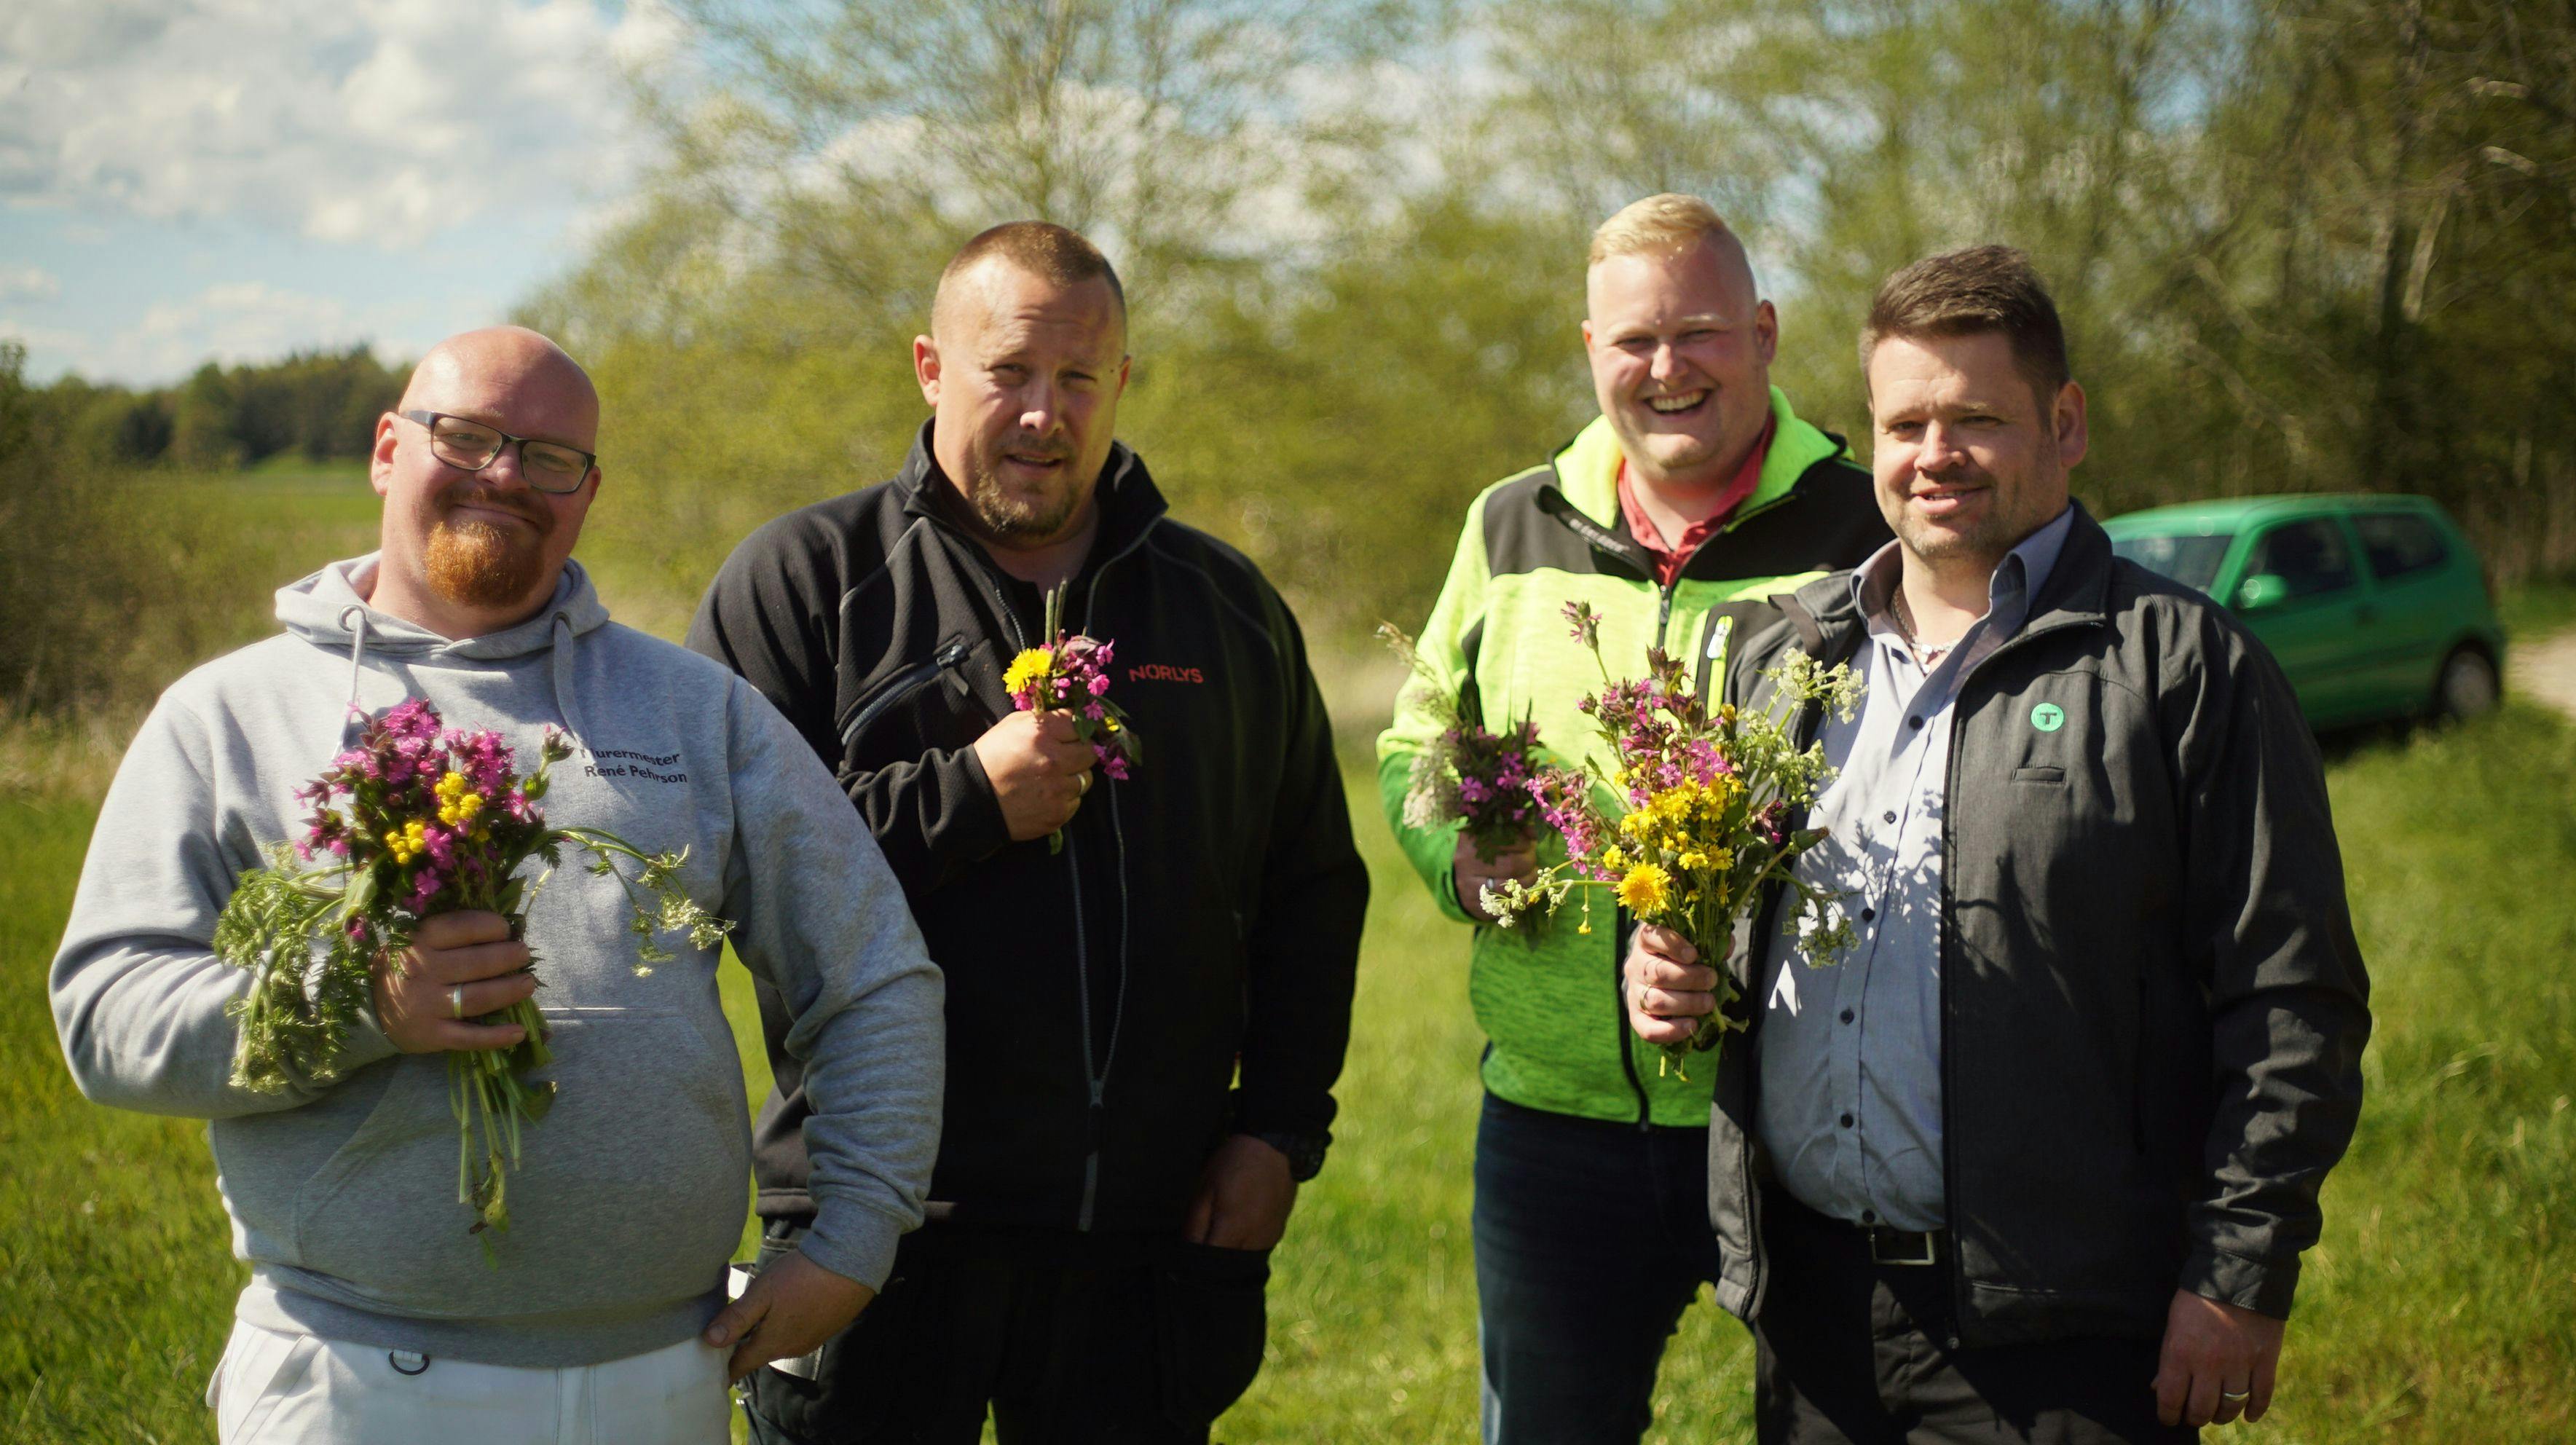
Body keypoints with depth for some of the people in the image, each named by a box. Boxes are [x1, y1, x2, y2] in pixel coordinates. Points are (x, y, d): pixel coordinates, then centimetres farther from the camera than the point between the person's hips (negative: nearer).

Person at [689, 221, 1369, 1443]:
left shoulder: (1227, 606, 13)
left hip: (1150, 1237, 3)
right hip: (883, 1229, -3)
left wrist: (1282, 1128, 7)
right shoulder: (800, 579, 1)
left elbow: (1313, 893, 17)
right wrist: (964, 800, -15)